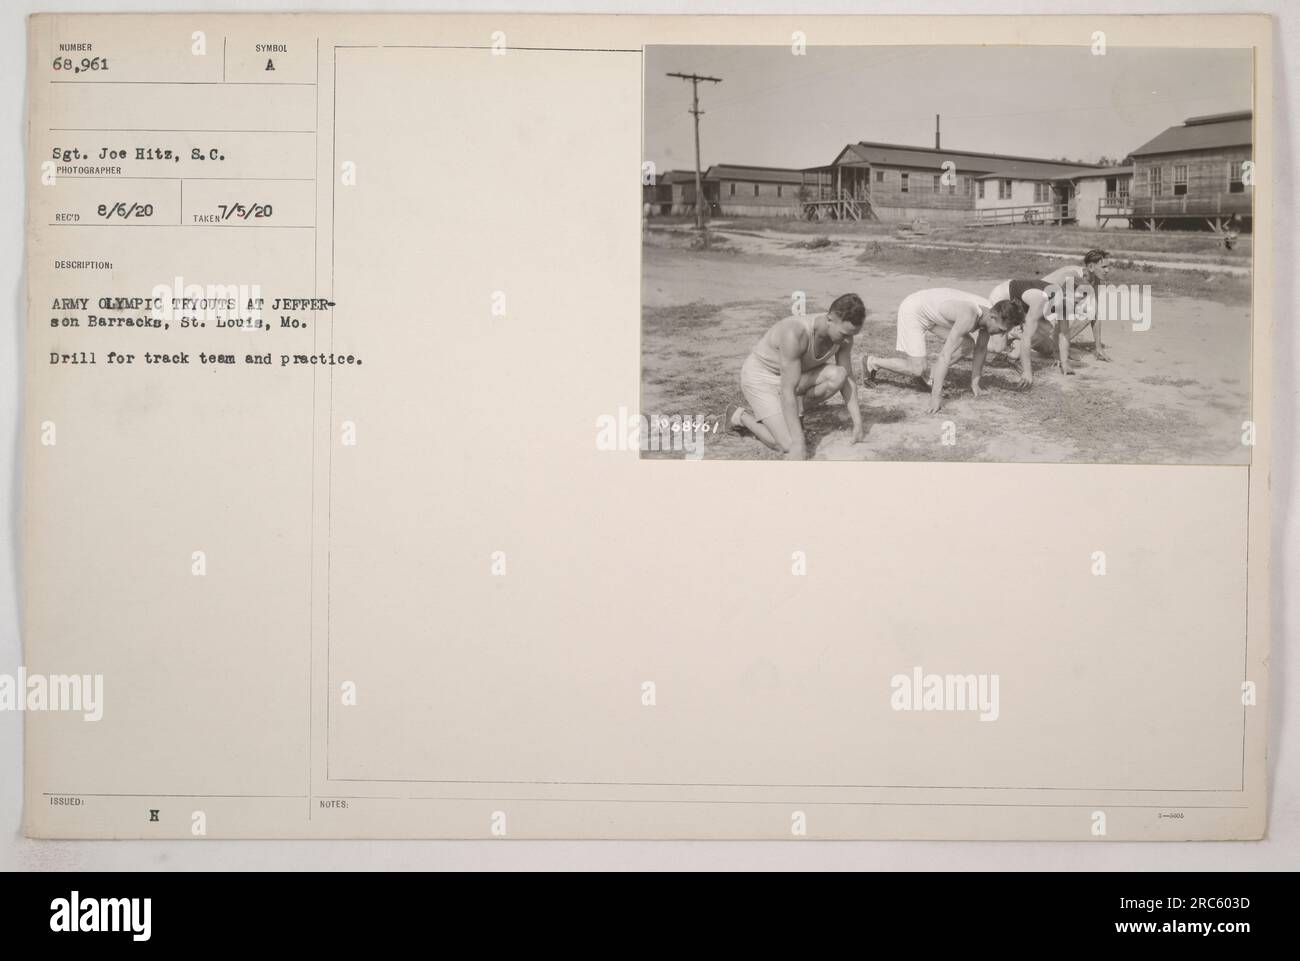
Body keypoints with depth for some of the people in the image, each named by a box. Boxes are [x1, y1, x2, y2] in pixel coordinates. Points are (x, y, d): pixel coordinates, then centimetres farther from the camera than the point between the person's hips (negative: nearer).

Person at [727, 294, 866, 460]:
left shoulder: (843, 335, -16)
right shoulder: (795, 333, -38)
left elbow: (846, 380, -3)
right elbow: (788, 390, -37)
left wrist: (858, 423, -8)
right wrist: (798, 443, -37)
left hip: (792, 374, 6)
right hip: (761, 377, -6)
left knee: (838, 376, -23)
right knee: (788, 446, -20)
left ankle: (794, 410, 3)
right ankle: (741, 417, 6)